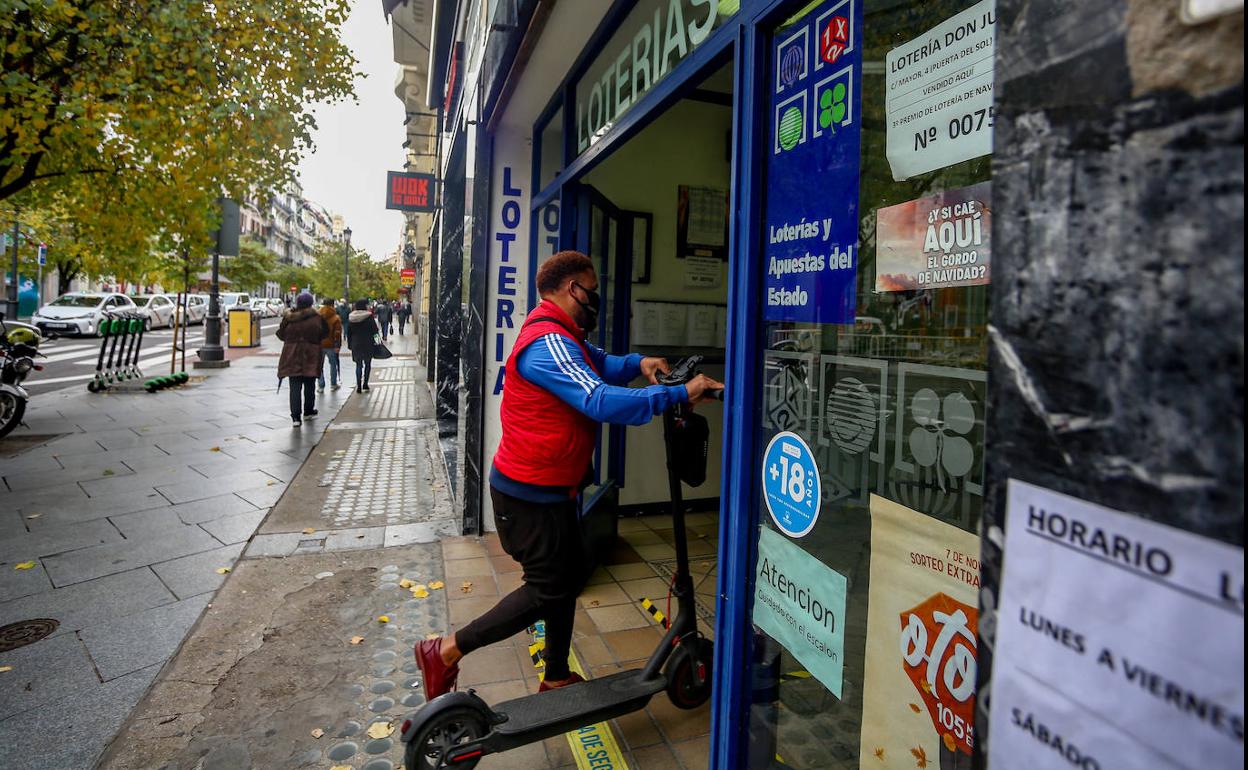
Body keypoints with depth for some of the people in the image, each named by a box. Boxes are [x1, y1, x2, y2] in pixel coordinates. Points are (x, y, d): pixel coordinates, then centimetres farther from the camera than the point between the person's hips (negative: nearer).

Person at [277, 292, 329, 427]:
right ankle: (308, 411, 29)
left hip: (292, 356, 1)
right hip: (311, 356, 0)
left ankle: (296, 416, -8)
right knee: (309, 385, 15)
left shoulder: (288, 317, -3)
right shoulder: (316, 317, -8)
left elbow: (281, 334, 5)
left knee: (295, 386, 1)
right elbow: (325, 333, 1)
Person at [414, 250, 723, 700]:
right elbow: (603, 402, -35)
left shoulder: (564, 338, 11)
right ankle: (446, 651, 13)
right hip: (531, 493, -11)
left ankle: (556, 679, 35)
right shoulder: (548, 342, -24)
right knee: (549, 589, 2)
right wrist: (680, 394, -33)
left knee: (568, 576, 18)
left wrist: (637, 363, -7)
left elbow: (601, 366, 15)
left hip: (550, 489, 11)